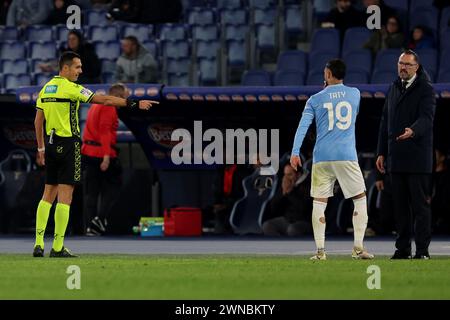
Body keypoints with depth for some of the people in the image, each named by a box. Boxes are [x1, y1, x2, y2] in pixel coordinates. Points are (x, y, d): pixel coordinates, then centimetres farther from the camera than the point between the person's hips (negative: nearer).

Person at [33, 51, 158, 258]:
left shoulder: (46, 89, 10)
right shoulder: (71, 89, -12)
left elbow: (38, 121, 12)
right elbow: (105, 100, -16)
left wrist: (41, 148, 18)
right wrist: (135, 104, -15)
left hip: (50, 144, 7)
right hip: (68, 145, -7)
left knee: (48, 195, 12)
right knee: (65, 196, -4)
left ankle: (39, 244, 5)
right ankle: (58, 247, -5)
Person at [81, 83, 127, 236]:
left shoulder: (96, 105, 20)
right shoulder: (109, 107, -10)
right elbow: (105, 130, -19)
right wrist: (106, 156, -24)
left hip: (89, 152, 9)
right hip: (103, 153, -9)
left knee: (91, 191, 8)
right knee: (113, 185, 3)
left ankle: (90, 226, 6)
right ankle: (101, 218, -9)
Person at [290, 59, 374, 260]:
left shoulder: (315, 100, 4)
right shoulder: (354, 94, 9)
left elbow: (303, 125, -5)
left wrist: (295, 152, -9)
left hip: (322, 158, 0)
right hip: (347, 156, 0)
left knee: (319, 203, 5)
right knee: (360, 199, 9)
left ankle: (320, 250, -3)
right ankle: (358, 248, 0)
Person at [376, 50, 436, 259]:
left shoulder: (425, 89, -3)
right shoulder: (394, 88, 17)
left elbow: (427, 117, -17)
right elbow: (385, 121, 19)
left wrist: (413, 131, -38)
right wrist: (382, 152, 15)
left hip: (418, 157, -6)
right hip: (396, 156, 6)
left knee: (420, 204, -5)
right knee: (400, 205, 7)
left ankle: (422, 250, -4)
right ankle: (403, 248, 11)